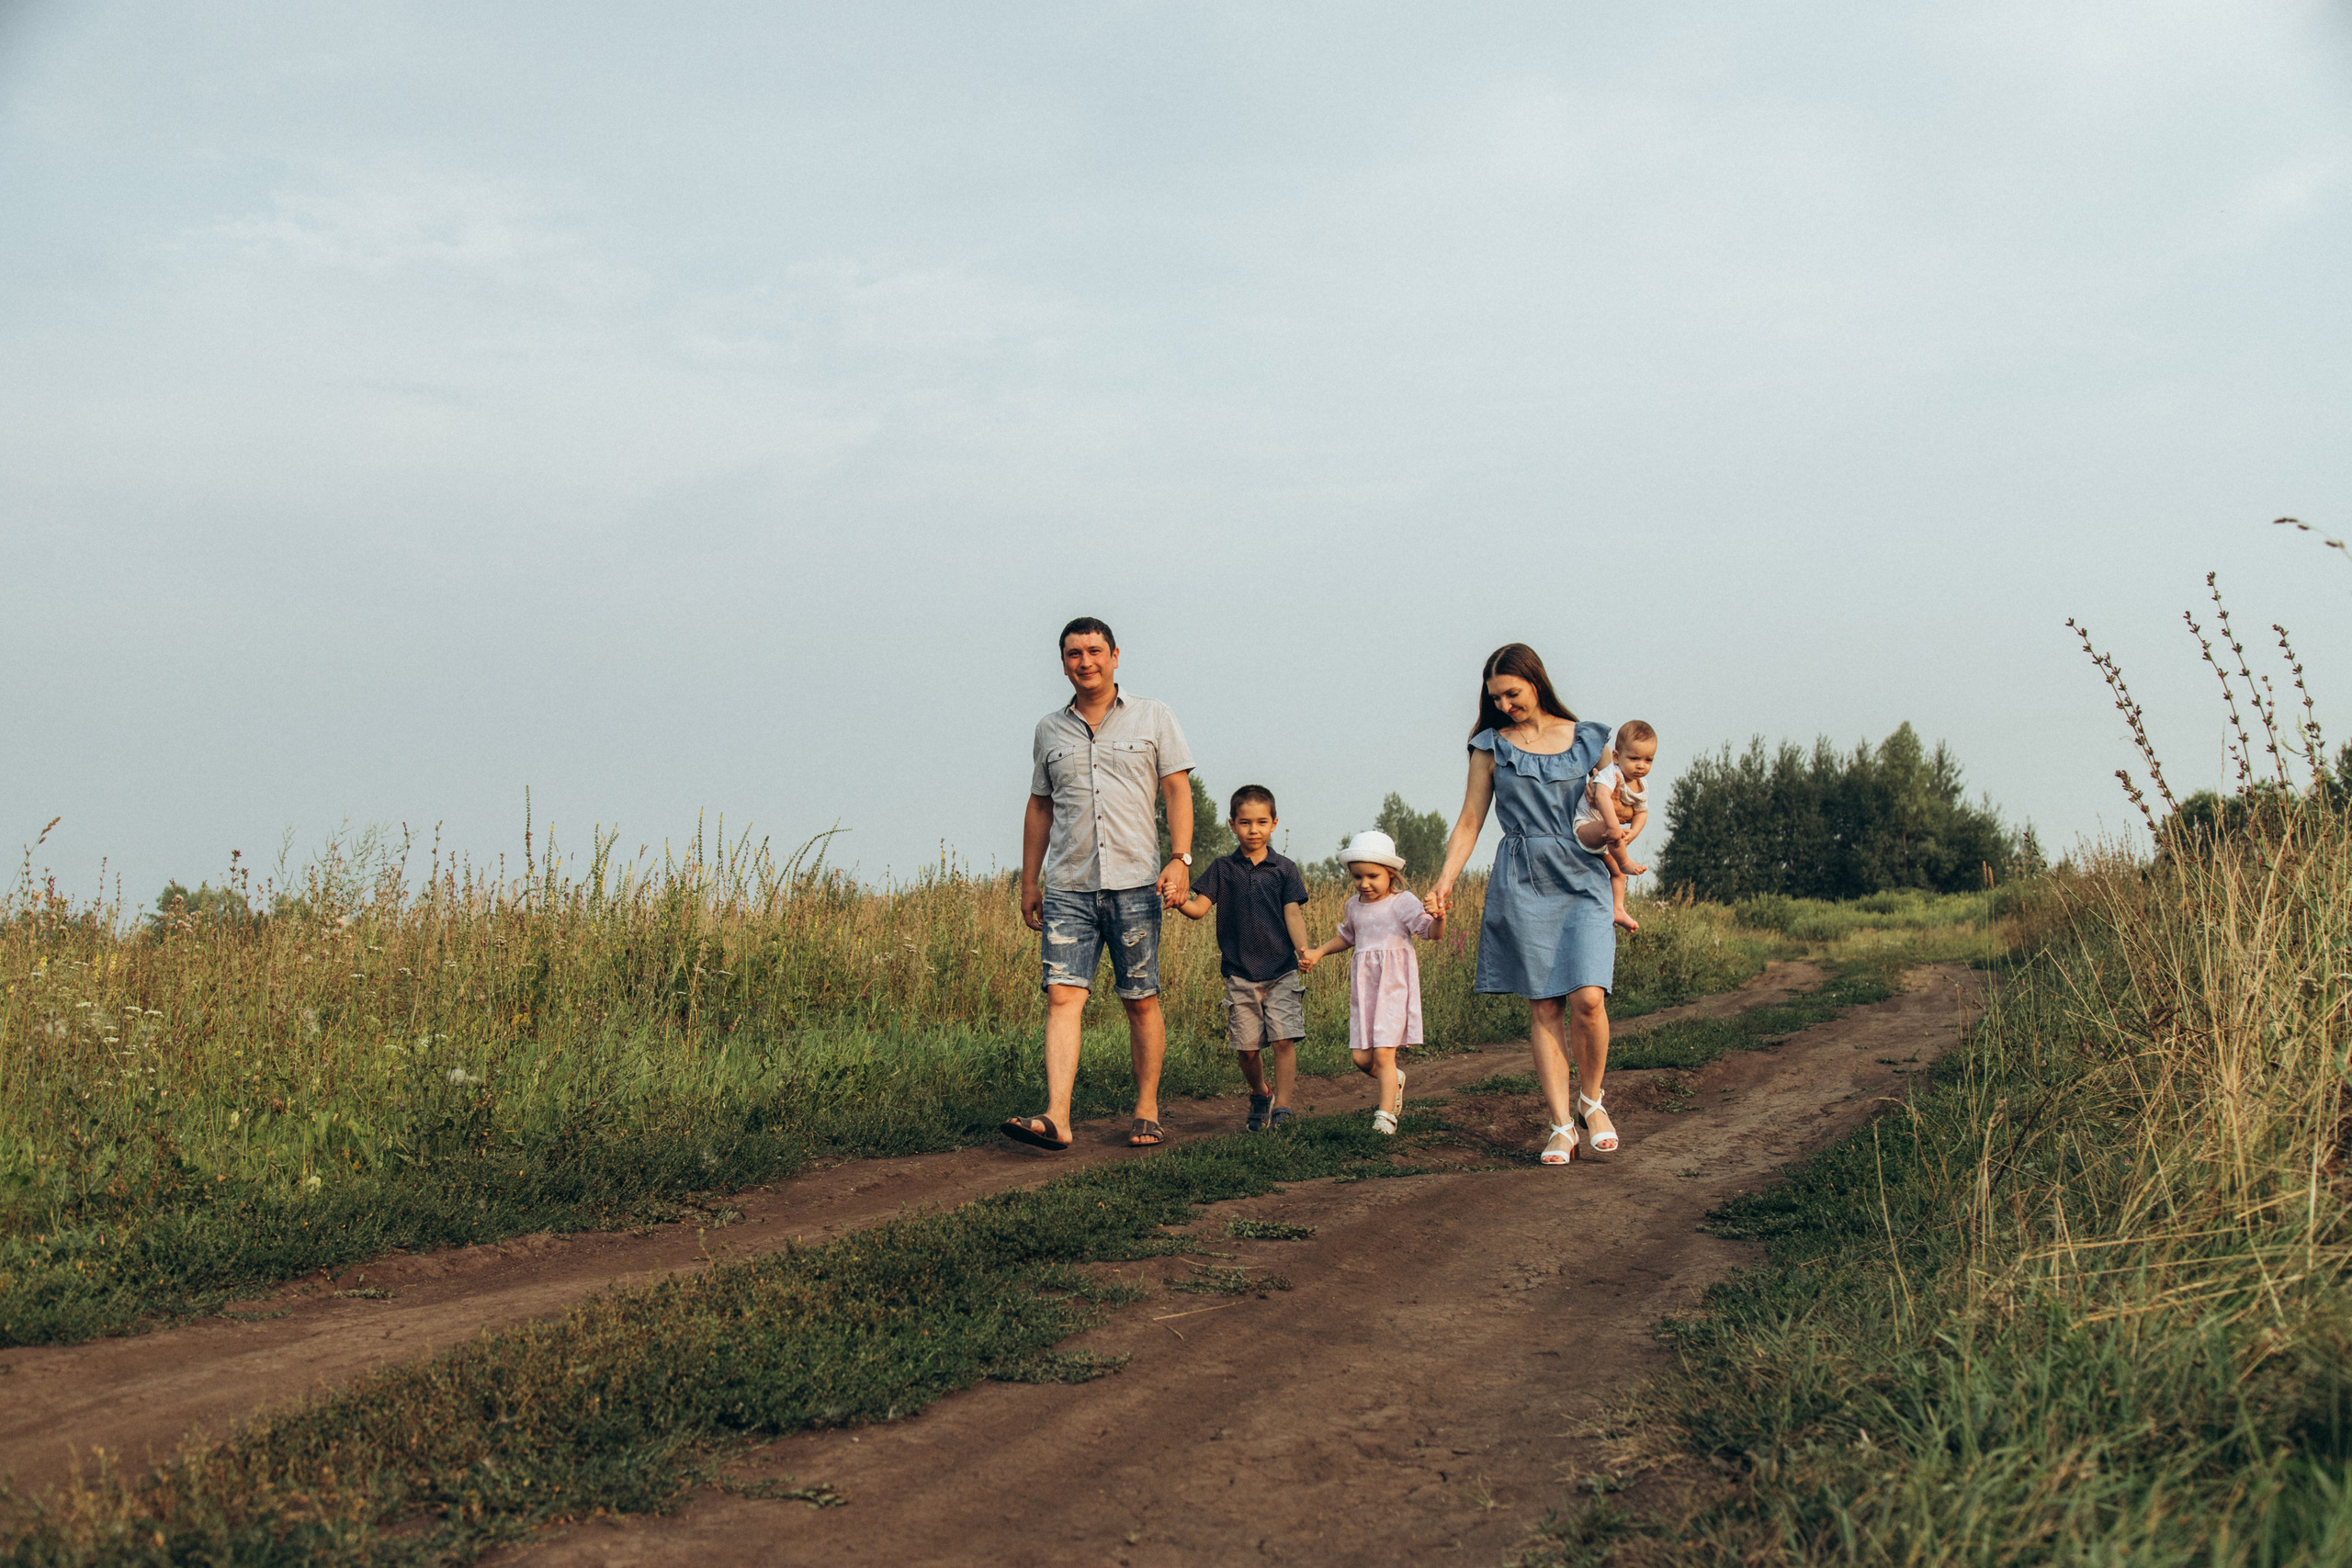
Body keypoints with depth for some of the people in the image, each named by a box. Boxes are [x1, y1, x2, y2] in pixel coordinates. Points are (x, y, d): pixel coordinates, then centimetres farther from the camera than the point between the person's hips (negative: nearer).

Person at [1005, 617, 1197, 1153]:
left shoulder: (1153, 718, 7)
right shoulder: (1049, 730, 15)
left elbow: (1178, 790, 3)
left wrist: (1181, 859, -10)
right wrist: (1029, 882, 17)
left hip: (1134, 884, -2)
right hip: (1067, 887, 2)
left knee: (1142, 1002, 2)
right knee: (1063, 995, -11)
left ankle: (1147, 1112, 14)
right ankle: (1056, 1119, -17)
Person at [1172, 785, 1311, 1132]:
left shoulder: (1285, 869, 3)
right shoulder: (1222, 868, 5)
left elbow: (1293, 913, -4)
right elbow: (1200, 907, -3)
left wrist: (1303, 948, -21)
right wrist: (1180, 902, -26)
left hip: (1281, 972, -1)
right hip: (1240, 974, 1)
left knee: (1284, 1040, -12)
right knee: (1246, 1047, 3)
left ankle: (1282, 1107, -3)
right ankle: (1259, 1094, 30)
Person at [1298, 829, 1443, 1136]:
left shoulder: (1403, 903, -6)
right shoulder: (1354, 906, 10)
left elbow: (1432, 933, -14)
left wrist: (1438, 919, -36)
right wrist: (1318, 953, 16)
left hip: (1394, 987, -5)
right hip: (1364, 988, 5)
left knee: (1382, 1053, -11)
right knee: (1361, 1057, 2)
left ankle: (1386, 1114, -1)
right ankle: (1394, 1079, 32)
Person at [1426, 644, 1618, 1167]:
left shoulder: (1590, 739, 10)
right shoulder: (1491, 746, 10)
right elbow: (1470, 820, 8)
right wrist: (1445, 881, -2)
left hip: (1583, 880, 0)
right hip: (1521, 884, 0)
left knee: (1587, 998, -15)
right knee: (1544, 1007, -3)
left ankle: (1591, 1100, 8)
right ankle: (1562, 1124, 1)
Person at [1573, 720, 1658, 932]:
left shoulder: (1641, 787, 4)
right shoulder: (1611, 774, -25)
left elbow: (1641, 812, 9)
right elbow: (1602, 796, -43)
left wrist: (1632, 833, -12)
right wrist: (1613, 826, -52)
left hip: (1601, 840, 10)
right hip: (1584, 826, -10)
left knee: (1617, 872, 17)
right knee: (1610, 830, -38)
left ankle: (1618, 909, 25)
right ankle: (1625, 863, -20)